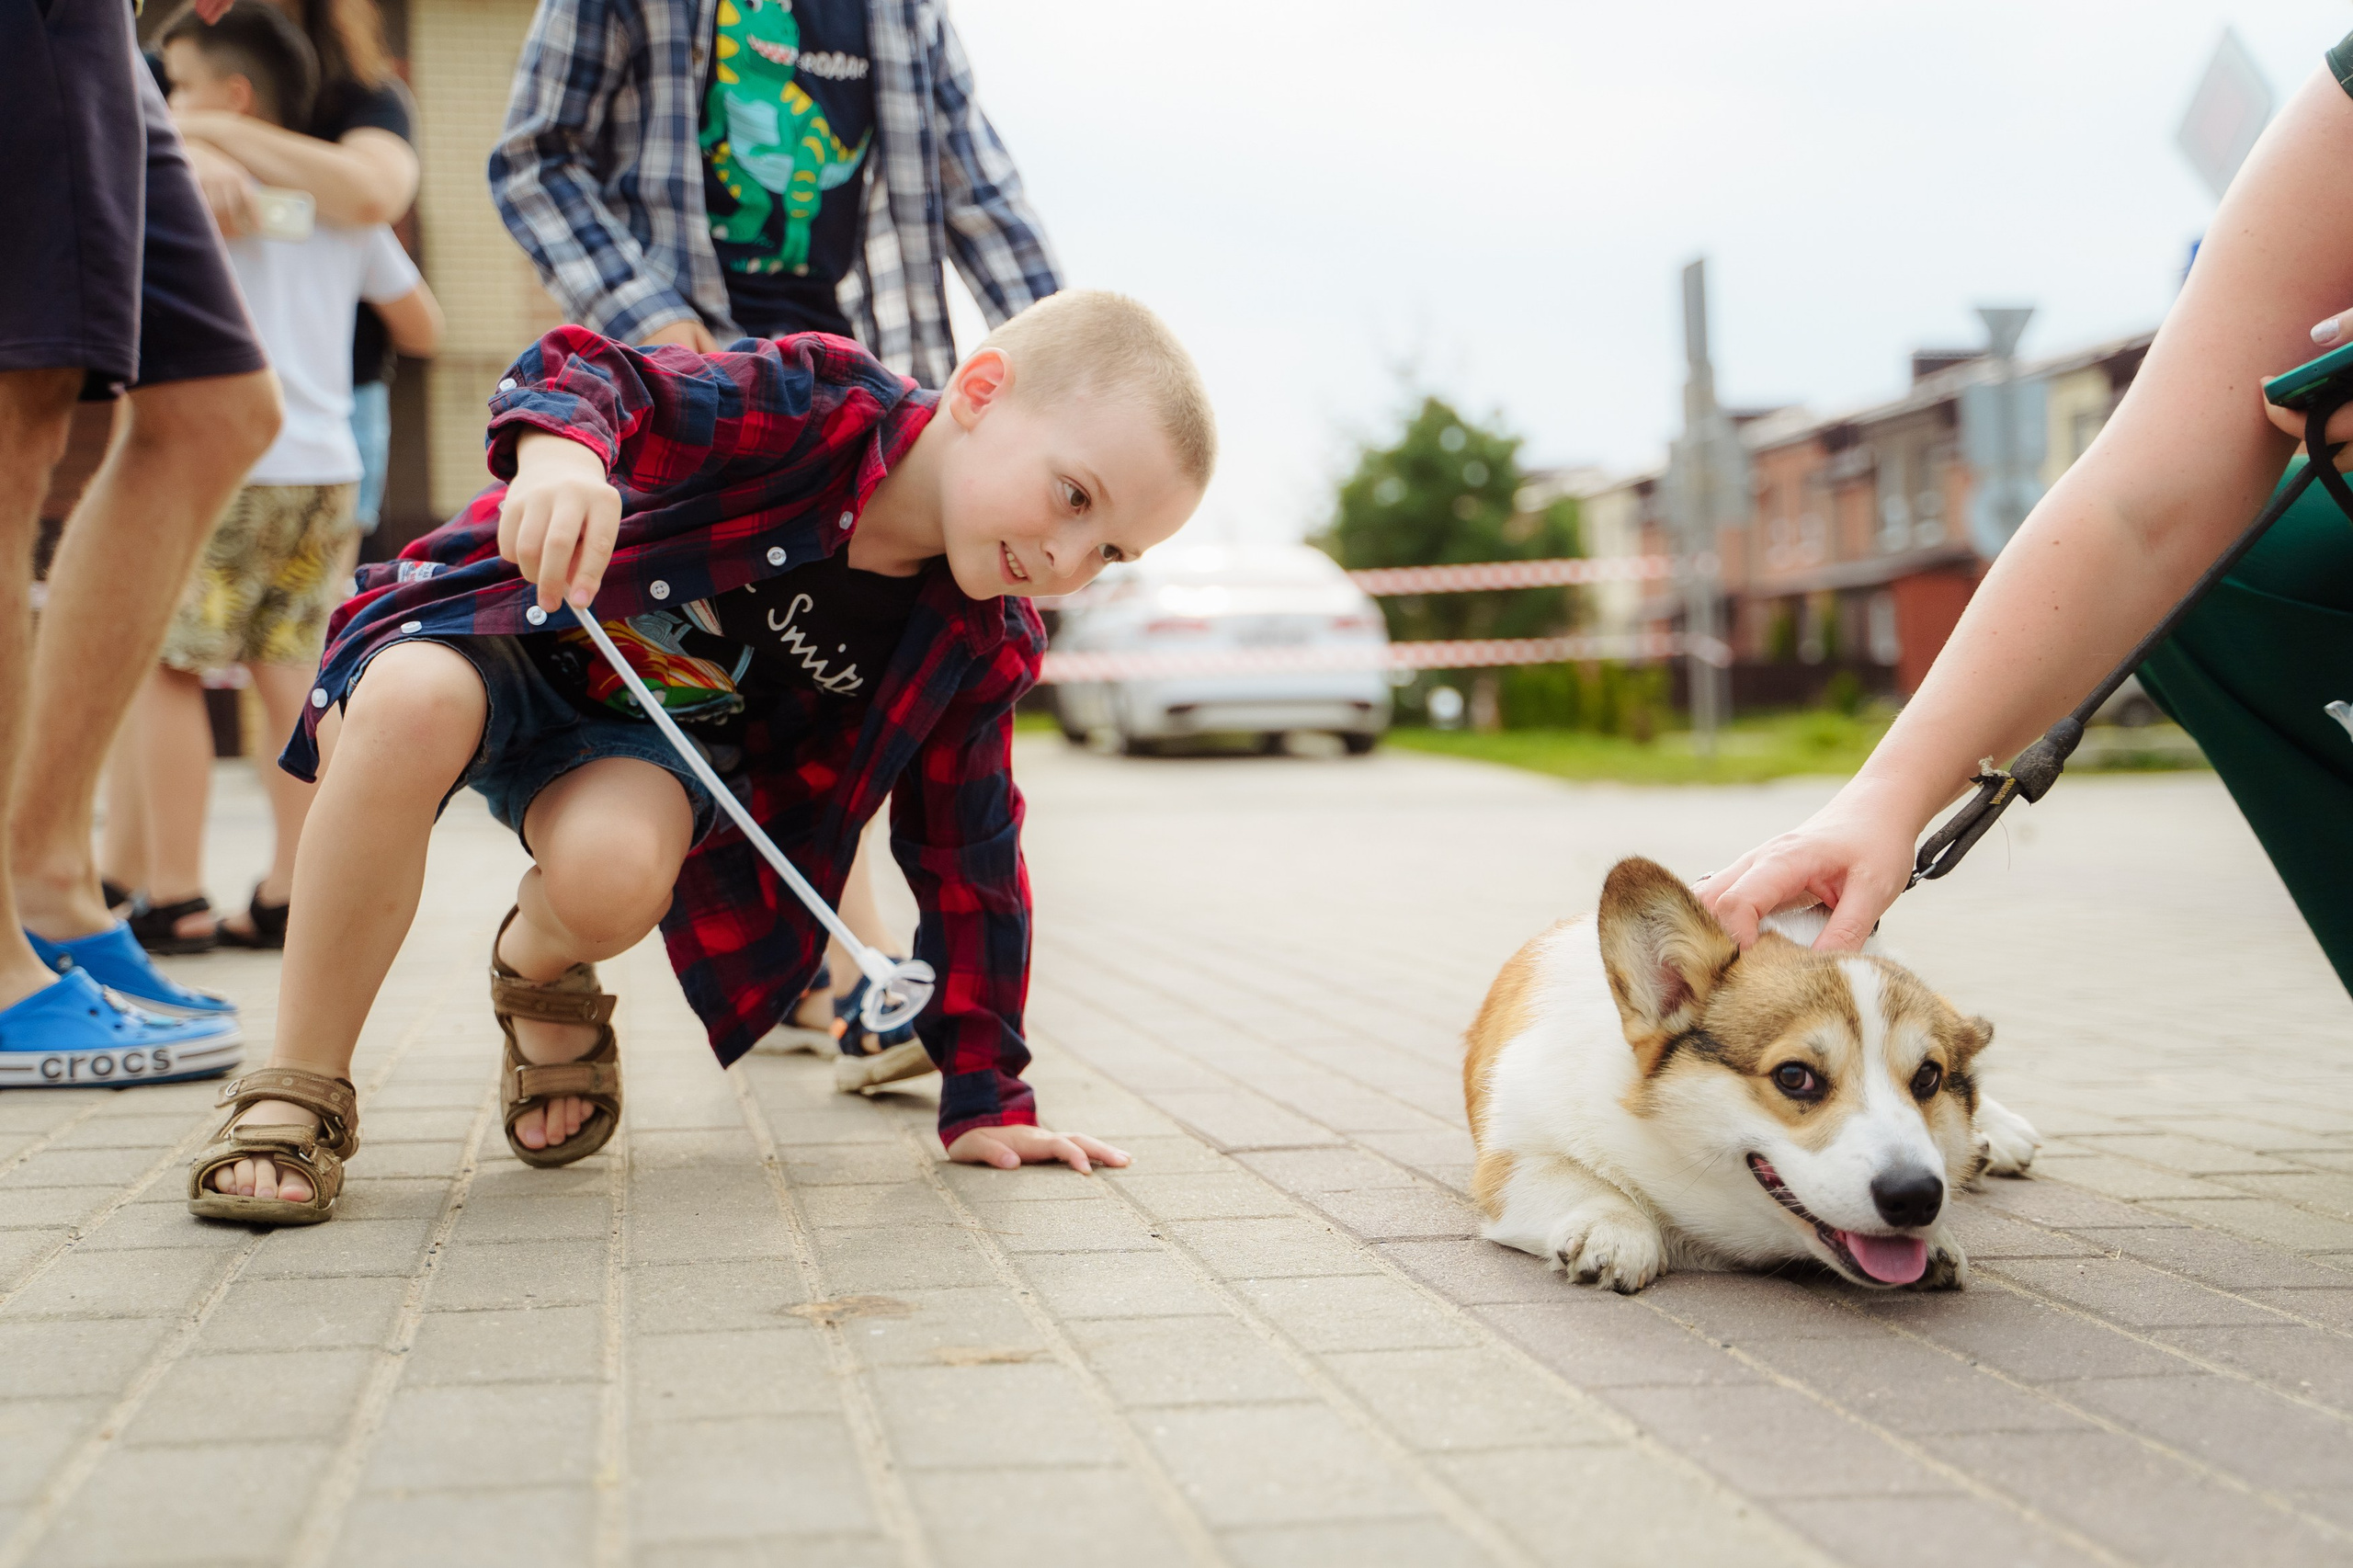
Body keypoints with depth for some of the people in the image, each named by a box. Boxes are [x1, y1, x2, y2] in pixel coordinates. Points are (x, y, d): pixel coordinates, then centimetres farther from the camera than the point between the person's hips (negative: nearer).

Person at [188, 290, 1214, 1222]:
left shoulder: (977, 650, -12)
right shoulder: (819, 402, -25)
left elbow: (967, 859, -3)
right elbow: (588, 378, -30)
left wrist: (987, 1099, -3)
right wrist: (561, 450, -56)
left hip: (656, 734, 2)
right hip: (519, 622, -2)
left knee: (615, 876, -34)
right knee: (413, 703, -38)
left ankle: (542, 972, 8)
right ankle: (298, 1096, -20)